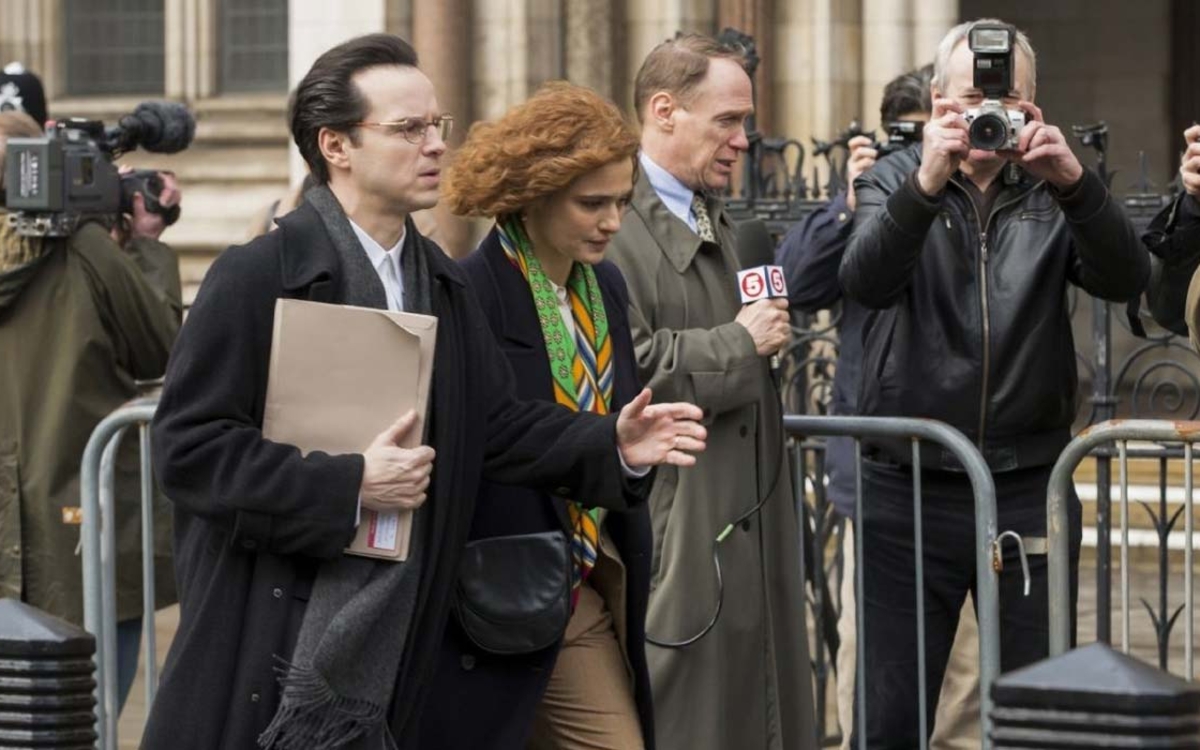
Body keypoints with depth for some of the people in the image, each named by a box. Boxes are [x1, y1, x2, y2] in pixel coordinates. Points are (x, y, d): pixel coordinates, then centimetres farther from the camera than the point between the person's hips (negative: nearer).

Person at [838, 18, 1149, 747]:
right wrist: (927, 184, -34)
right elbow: (865, 281, -16)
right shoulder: (895, 183, 3)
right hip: (911, 493, -1)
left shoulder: (1052, 193, 5)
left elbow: (1125, 278, -11)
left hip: (1029, 493, 1)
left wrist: (1075, 183, -29)